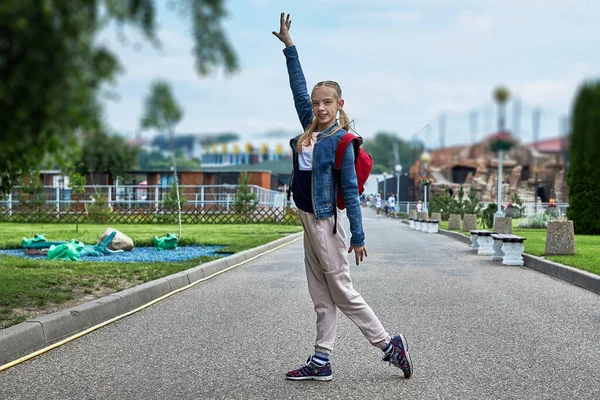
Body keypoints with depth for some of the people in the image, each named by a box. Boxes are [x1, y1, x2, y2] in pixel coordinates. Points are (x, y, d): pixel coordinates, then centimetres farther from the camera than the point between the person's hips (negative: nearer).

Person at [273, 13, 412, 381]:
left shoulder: (341, 141, -13)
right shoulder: (311, 128, 6)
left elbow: (351, 190, -13)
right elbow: (299, 88, 14)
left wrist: (358, 236, -13)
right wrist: (289, 46, 15)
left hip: (325, 222, -8)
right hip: (308, 219, 8)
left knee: (342, 292, -1)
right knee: (321, 297, 9)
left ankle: (389, 344, 9)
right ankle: (321, 362, 13)